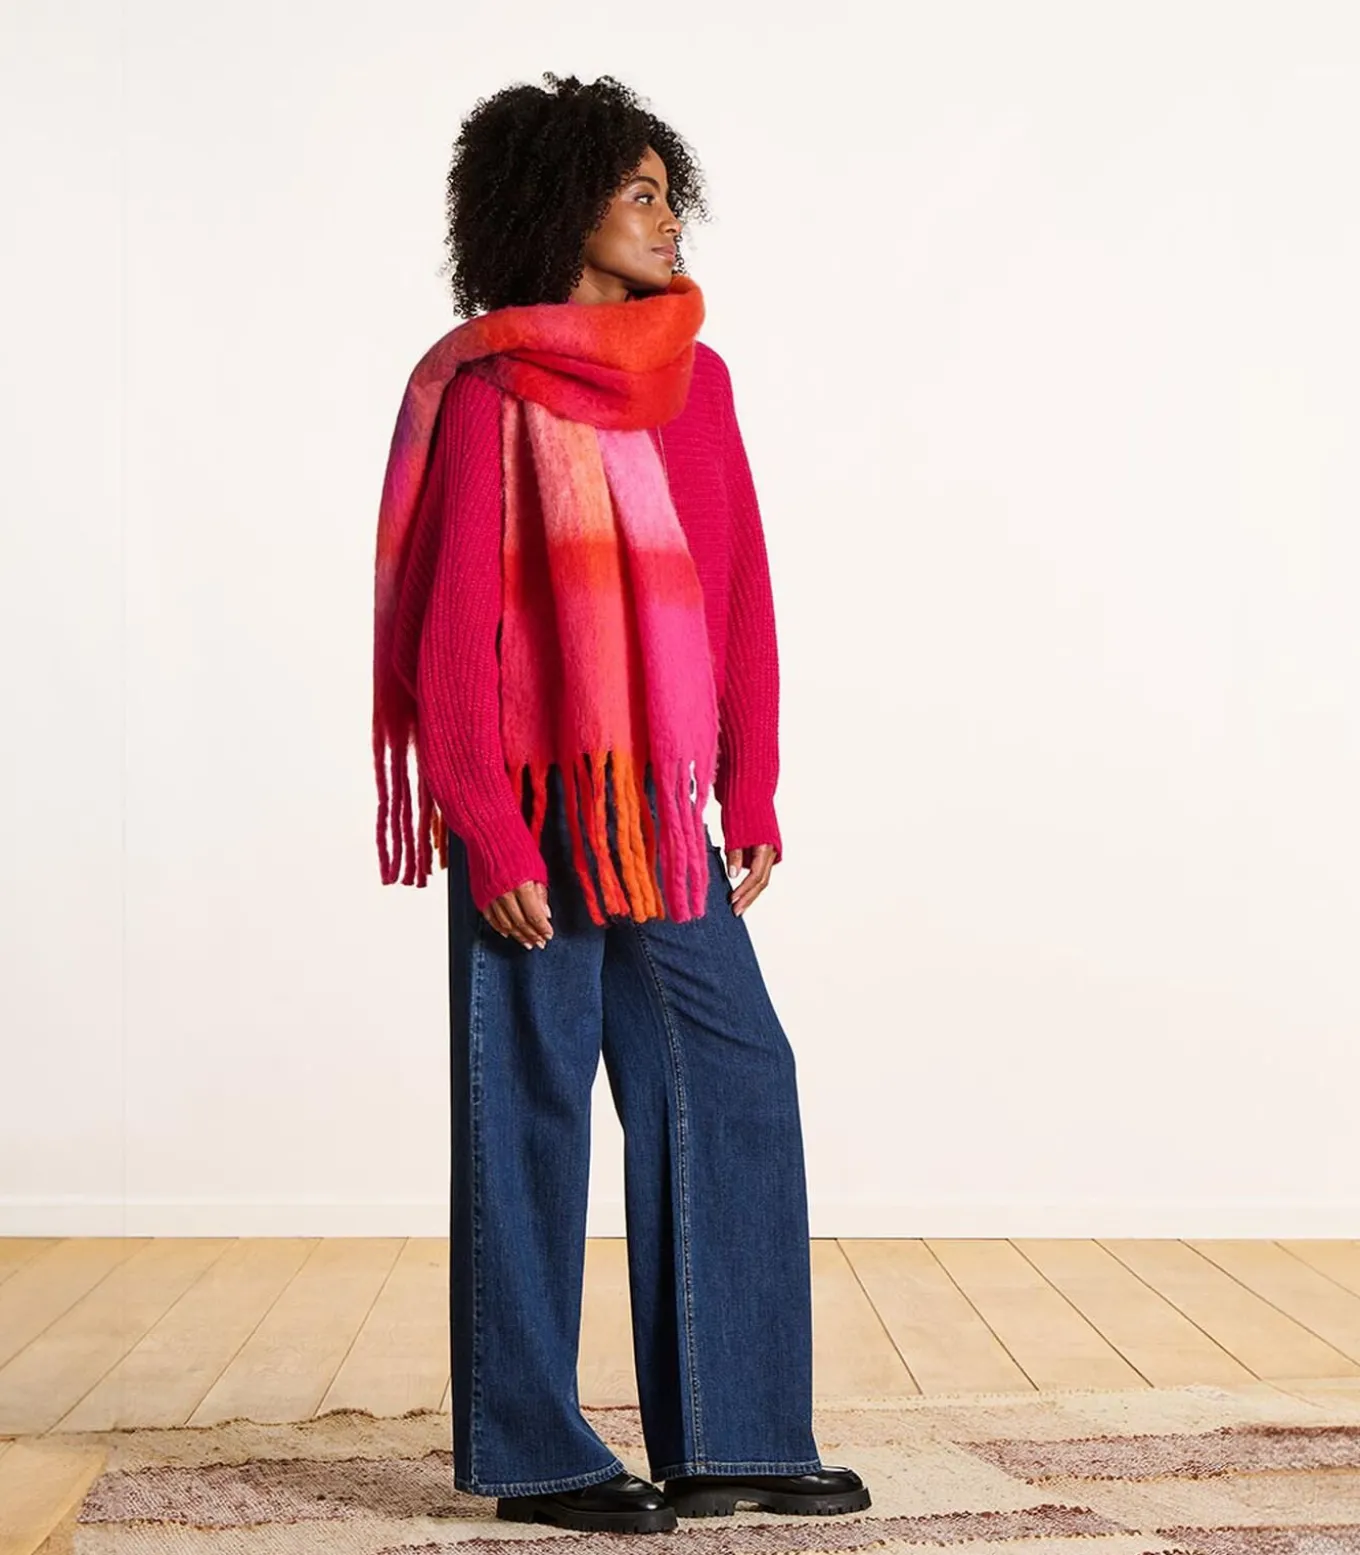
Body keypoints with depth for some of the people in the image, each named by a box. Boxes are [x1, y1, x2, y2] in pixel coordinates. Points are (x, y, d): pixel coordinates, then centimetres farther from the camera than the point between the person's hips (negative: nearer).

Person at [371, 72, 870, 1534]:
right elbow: (449, 629, -10)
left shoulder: (692, 379, 10)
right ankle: (534, 1455, 16)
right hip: (537, 818, -6)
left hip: (665, 813, 7)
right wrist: (490, 836, -14)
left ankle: (729, 1438, 18)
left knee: (736, 1086, 6)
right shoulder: (485, 390, -7)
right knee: (530, 1112, 3)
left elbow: (739, 596, 11)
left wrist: (750, 795, 8)